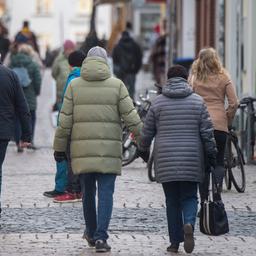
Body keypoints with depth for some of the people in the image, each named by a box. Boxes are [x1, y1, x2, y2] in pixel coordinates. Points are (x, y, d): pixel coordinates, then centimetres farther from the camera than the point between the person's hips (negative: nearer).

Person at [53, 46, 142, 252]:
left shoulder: (74, 85, 3)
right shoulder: (116, 85, 0)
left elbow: (65, 120, 2)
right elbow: (131, 116, -4)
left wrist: (60, 147, 8)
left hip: (82, 150, 2)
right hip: (109, 150, -2)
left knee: (88, 192, 15)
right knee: (106, 193, -2)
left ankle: (91, 234, 28)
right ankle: (101, 237, -13)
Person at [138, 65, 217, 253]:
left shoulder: (158, 102, 3)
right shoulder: (198, 101, 1)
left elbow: (147, 131, 8)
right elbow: (207, 132, 0)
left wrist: (143, 150, 25)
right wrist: (212, 154, 10)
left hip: (165, 160, 1)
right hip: (191, 160, -1)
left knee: (172, 201, 8)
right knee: (189, 197, 8)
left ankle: (175, 242, 7)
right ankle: (189, 224, -21)